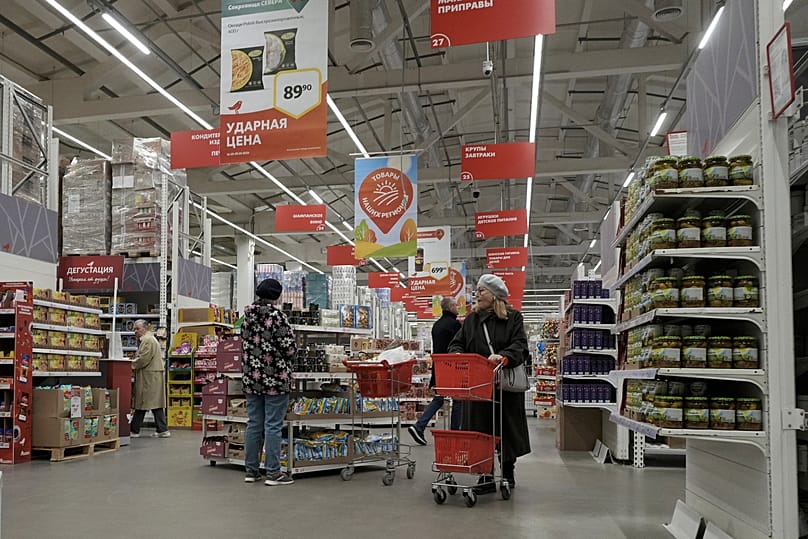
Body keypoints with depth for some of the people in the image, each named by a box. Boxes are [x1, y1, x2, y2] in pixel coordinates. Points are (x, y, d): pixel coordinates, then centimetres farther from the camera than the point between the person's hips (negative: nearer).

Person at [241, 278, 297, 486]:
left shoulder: (247, 316, 8)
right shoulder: (276, 315, -13)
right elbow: (289, 348, -15)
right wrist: (291, 351, 7)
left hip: (251, 378, 7)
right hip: (275, 378, -7)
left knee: (254, 424, 11)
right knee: (273, 425, -2)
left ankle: (251, 470, 16)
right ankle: (273, 473, 2)